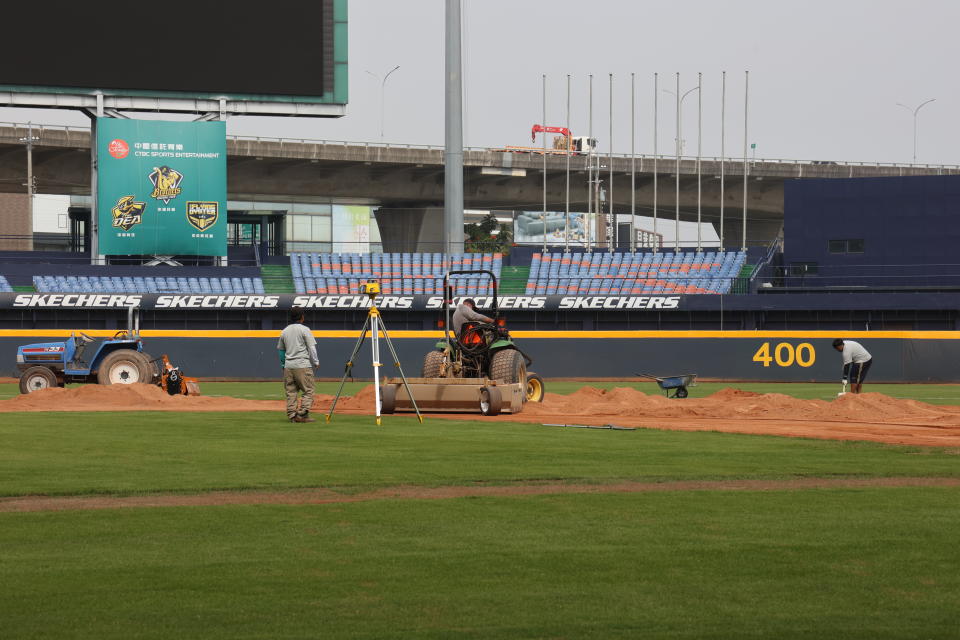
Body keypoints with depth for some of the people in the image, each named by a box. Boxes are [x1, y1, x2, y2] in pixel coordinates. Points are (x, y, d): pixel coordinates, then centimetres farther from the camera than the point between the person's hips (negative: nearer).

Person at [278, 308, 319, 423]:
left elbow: (280, 350, 17)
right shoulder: (304, 330, -5)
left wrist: (283, 365, 25)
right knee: (308, 391, 0)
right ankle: (303, 414, -10)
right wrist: (316, 362, 3)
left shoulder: (284, 331, 11)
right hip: (303, 365, -5)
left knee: (290, 392, 9)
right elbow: (311, 347, -7)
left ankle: (292, 415, 5)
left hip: (288, 366, 5)